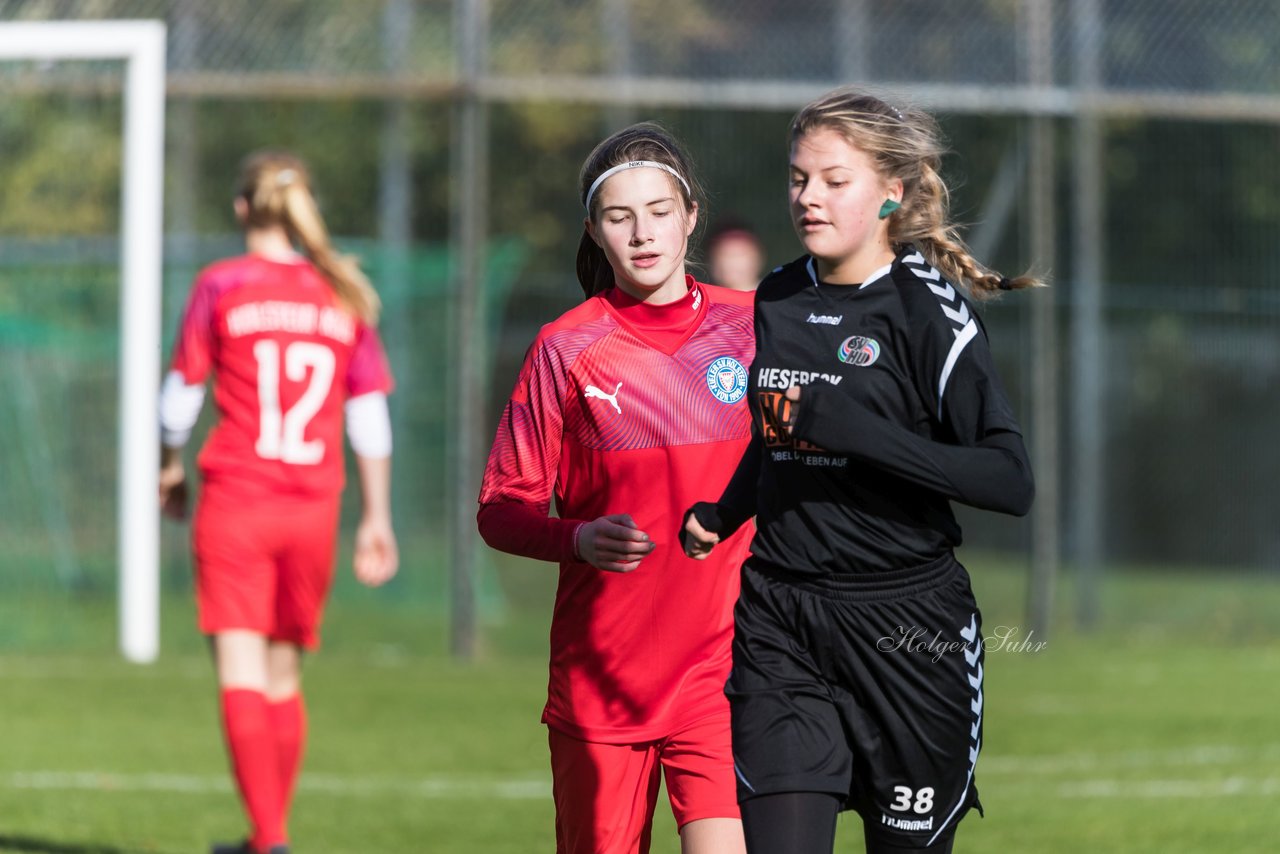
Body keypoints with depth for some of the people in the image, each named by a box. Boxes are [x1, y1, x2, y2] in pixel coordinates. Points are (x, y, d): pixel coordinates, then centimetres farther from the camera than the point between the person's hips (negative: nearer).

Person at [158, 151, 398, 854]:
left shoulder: (222, 285, -3)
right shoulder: (345, 297, 6)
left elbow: (181, 394, 3)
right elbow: (370, 419, 6)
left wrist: (169, 467, 22)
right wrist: (376, 519, 12)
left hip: (236, 499, -4)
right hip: (314, 506, 4)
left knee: (241, 673, -7)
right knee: (283, 675, 16)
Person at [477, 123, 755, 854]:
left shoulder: (749, 327, 4)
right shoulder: (567, 348, 0)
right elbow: (501, 510, 1)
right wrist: (580, 538, -18)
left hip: (719, 669, 0)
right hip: (599, 677, 0)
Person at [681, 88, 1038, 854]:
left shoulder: (927, 311, -8)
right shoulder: (777, 301, 10)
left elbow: (1012, 482, -17)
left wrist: (856, 430, -23)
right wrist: (716, 517, 9)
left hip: (906, 627, -4)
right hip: (779, 625, 4)